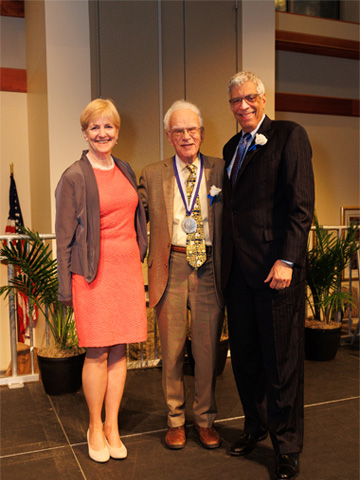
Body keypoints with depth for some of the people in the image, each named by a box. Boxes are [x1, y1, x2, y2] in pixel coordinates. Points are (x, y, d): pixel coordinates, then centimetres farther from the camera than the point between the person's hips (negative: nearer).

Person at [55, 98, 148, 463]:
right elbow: (64, 237, -5)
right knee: (98, 353, 1)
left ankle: (112, 426, 24)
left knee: (119, 350, 9)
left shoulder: (126, 171, 13)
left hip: (128, 267, 5)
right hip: (95, 270, -5)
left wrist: (138, 262, 11)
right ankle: (95, 427, 22)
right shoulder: (74, 177, -4)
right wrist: (66, 287, -7)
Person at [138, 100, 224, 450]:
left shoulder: (220, 171, 5)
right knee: (171, 348, 8)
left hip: (209, 269, 0)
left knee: (207, 347, 8)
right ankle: (175, 419, 28)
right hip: (171, 268, 0)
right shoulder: (152, 175, 8)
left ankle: (205, 420, 28)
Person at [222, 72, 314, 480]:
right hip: (238, 269, 7)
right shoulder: (231, 147, 18)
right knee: (244, 354, 14)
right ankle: (256, 426, 36)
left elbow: (301, 204, -11)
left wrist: (286, 260, -18)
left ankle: (287, 446, 21)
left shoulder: (289, 136, -2)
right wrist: (225, 260, 12)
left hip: (275, 266, -6)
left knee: (281, 358, 4)